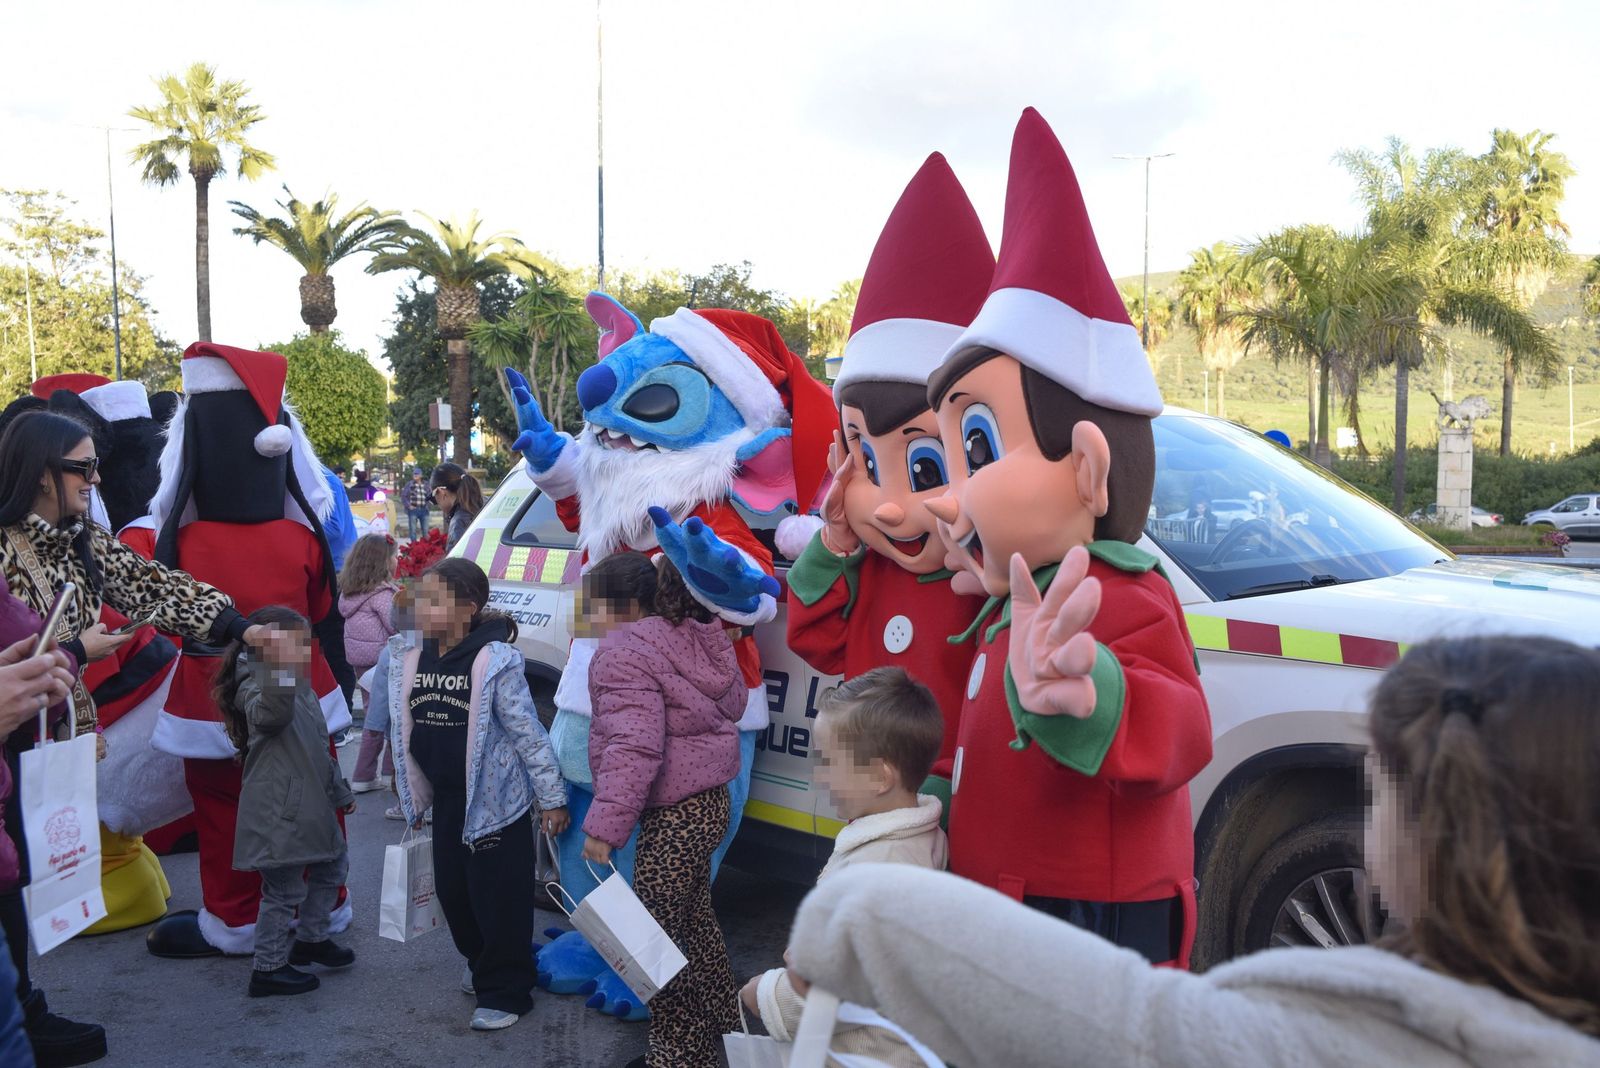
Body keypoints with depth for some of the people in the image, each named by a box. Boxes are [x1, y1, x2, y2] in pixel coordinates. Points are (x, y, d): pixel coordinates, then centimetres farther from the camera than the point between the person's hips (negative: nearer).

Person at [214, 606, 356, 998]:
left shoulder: (302, 688, 15)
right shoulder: (256, 688, -14)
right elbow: (270, 713, -40)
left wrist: (340, 791, 27)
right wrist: (280, 668, -54)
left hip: (311, 805, 10)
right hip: (278, 812, -10)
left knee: (333, 865, 22)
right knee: (284, 891, -1)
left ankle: (311, 939, 37)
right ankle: (268, 969, 12)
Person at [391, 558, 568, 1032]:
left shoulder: (496, 662, -18)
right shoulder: (412, 661, 3)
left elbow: (528, 734, -15)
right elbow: (404, 733, 13)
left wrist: (552, 797, -13)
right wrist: (413, 797, 17)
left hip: (497, 801, -7)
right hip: (447, 800, 7)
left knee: (499, 898, 1)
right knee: (452, 891, 17)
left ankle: (505, 991, 17)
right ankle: (482, 965, 40)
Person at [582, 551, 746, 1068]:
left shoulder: (625, 651, -19)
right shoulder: (695, 637, 10)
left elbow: (634, 747, -28)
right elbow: (733, 701, 22)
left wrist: (605, 823, -28)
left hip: (672, 815, -11)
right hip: (708, 799, 11)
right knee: (695, 921, 24)